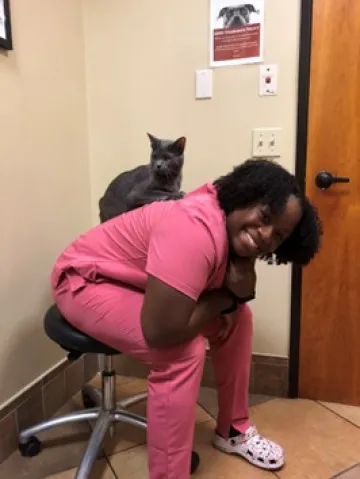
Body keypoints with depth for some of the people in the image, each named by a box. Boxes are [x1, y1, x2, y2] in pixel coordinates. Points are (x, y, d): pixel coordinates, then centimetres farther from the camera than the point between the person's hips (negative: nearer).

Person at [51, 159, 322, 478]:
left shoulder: (232, 226, -8)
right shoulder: (196, 231, -36)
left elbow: (242, 293, 0)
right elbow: (161, 331, -40)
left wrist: (243, 259, -23)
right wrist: (224, 298, -22)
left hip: (142, 283, 9)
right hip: (86, 282, -8)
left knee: (238, 317, 4)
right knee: (183, 351, -28)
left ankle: (233, 430, 23)